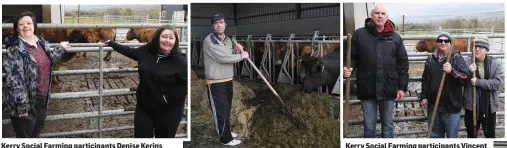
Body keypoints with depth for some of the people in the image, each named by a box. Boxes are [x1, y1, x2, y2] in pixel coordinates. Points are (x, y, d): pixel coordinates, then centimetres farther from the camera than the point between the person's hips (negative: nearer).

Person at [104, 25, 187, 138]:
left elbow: (185, 85, -18)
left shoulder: (180, 61, -16)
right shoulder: (146, 51, -1)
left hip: (168, 112, -4)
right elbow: (130, 51, 18)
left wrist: (168, 99, -22)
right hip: (143, 108, 4)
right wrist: (111, 43, 28)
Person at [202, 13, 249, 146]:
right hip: (216, 83, -8)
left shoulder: (228, 40, 10)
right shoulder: (209, 40, -17)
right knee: (220, 111, -1)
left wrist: (238, 51, -4)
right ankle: (225, 139, 10)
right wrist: (241, 55, -15)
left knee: (226, 109, 21)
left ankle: (226, 131, 38)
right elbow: (222, 58, -25)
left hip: (228, 80, 8)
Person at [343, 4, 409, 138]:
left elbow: (403, 63, 5)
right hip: (367, 88, -1)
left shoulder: (395, 37, 2)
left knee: (388, 125, 13)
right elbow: (353, 57, 4)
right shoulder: (359, 34, -1)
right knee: (369, 126, 10)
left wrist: (402, 87, 2)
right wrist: (349, 68, -17)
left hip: (388, 89, 1)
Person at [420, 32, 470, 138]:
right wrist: (424, 97, 11)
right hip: (433, 106, 5)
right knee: (435, 135, 16)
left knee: (452, 136, 3)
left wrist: (452, 71, -30)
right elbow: (425, 80, 16)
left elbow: (466, 77, -14)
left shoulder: (457, 58, -4)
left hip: (451, 106, -4)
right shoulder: (431, 59, 10)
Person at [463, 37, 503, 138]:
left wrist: (479, 82, -22)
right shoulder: (466, 61, -2)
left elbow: (498, 83, -13)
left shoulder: (495, 63, -2)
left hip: (489, 106, 0)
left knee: (490, 134, 15)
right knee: (471, 134, 13)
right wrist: (468, 72, -23)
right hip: (471, 105, 0)